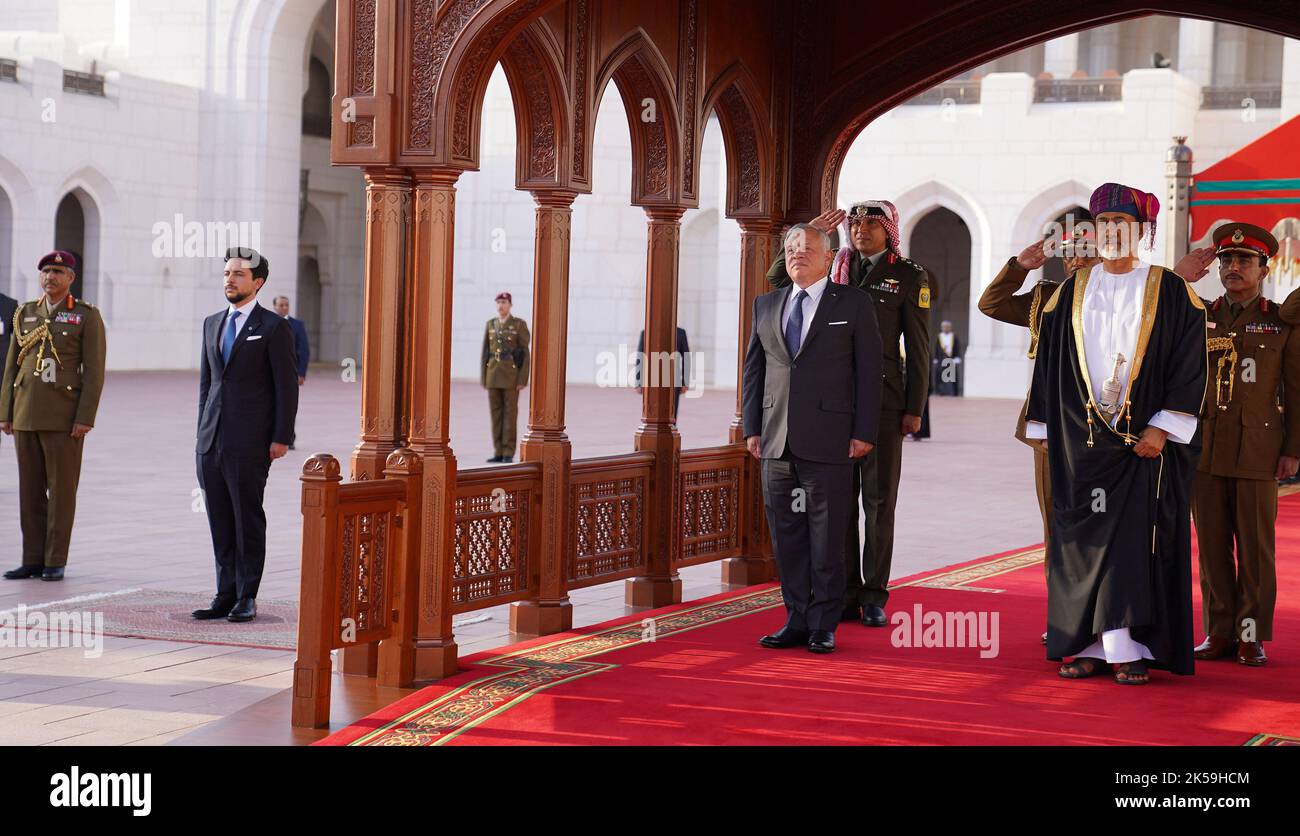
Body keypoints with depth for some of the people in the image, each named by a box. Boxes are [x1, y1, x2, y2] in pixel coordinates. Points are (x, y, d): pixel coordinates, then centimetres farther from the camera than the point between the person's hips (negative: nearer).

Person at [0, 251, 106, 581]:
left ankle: (55, 562, 6)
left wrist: (85, 418, -14)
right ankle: (33, 560, 12)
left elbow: (94, 371, -7)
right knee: (30, 489, 6)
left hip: (65, 417, -4)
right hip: (27, 415, 4)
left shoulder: (87, 316, -3)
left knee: (62, 489, 0)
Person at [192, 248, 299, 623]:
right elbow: (206, 382, 18)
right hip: (212, 442, 6)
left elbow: (286, 386, -6)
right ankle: (225, 595, 12)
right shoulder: (213, 324, 15)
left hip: (250, 443, -6)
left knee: (248, 520, 0)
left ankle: (247, 598, 7)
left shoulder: (274, 327, -3)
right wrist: (203, 433, 14)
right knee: (220, 523, 7)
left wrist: (281, 438, -11)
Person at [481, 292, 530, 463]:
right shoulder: (490, 324, 10)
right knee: (496, 413, 4)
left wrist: (523, 379, -12)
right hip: (494, 374, 5)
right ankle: (498, 453, 10)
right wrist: (483, 377, 6)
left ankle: (508, 454, 2)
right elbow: (485, 352, 11)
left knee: (510, 413, -4)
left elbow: (525, 353, -6)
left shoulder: (520, 324, -4)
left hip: (512, 373, -5)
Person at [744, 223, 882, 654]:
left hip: (828, 441, -4)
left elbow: (868, 372, -1)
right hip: (778, 441, 4)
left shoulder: (854, 304, 3)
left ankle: (823, 626, 7)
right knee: (787, 536, 7)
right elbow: (753, 370, 16)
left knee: (827, 538, -1)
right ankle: (797, 621, 15)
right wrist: (752, 428, 8)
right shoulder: (766, 305, 15)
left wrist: (863, 433, -7)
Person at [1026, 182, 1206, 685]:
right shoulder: (1071, 293, 10)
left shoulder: (1169, 291, 0)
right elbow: (1049, 361, 12)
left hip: (1145, 440, -3)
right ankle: (1090, 644, 7)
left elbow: (1190, 363, -4)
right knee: (1083, 540, 2)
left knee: (1137, 539, -5)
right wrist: (1045, 430, 7)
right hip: (1080, 441, 3)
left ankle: (1131, 649, -4)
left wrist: (1163, 428, -11)